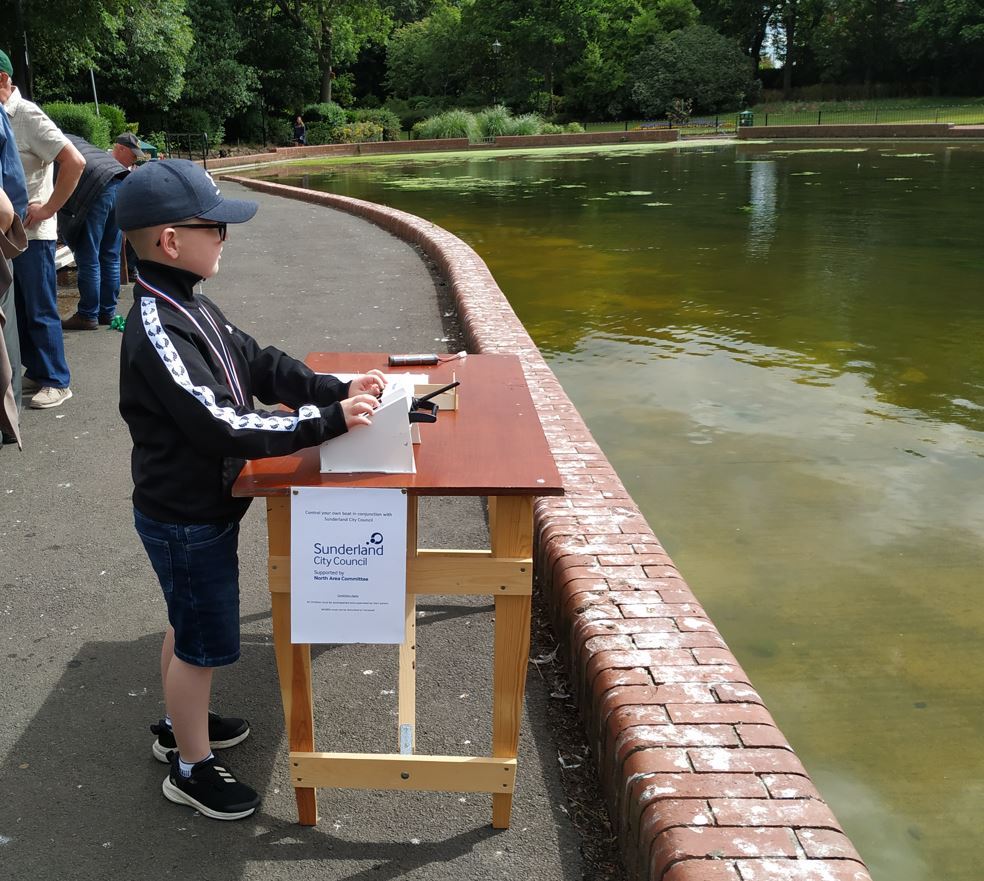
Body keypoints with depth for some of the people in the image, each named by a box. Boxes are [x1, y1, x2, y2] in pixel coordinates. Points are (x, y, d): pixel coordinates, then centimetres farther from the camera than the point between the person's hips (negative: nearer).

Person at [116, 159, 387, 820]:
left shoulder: (189, 306, 2)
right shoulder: (157, 332, -29)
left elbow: (260, 364, 4)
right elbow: (223, 427, -33)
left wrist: (339, 389, -7)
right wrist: (330, 420, -30)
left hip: (203, 509, 9)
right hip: (186, 521, -9)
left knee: (188, 627, 26)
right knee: (202, 642, 8)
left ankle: (180, 725, 48)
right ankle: (192, 768, 29)